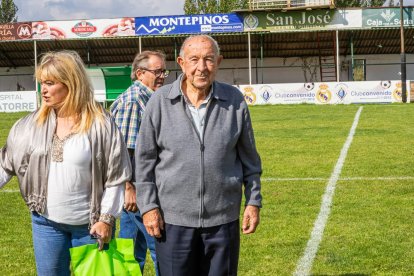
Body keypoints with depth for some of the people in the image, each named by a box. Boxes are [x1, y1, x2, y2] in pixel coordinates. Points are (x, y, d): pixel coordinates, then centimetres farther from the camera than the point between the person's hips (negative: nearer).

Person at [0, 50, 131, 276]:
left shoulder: (101, 124, -12)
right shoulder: (31, 124, 0)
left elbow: (116, 176, -9)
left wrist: (106, 218, -10)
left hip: (90, 223, -3)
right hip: (46, 222, 4)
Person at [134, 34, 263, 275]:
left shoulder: (234, 100, 0)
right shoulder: (160, 101, -4)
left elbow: (249, 158, 8)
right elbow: (145, 159, 1)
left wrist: (254, 201, 6)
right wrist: (148, 206, -2)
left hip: (223, 219, 1)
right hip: (173, 220, -1)